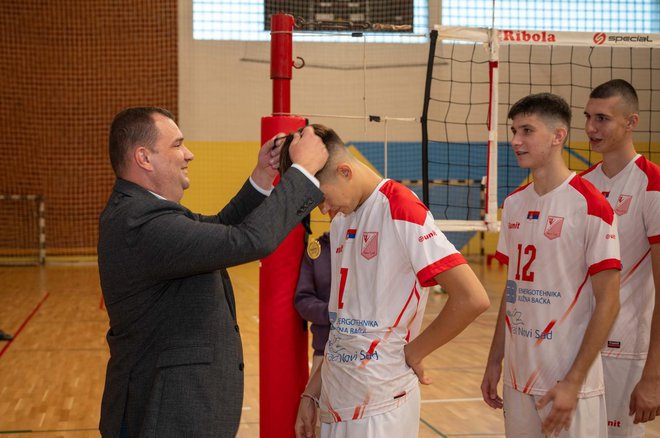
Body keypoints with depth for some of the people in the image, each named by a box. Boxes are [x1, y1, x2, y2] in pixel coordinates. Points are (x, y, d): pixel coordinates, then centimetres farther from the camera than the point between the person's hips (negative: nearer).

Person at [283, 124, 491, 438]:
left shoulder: (400, 211, -14)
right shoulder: (340, 222, 10)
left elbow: (472, 299, -21)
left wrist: (413, 351, -11)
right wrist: (311, 392, 10)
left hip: (380, 406, -7)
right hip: (334, 400, 7)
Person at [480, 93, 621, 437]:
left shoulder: (590, 206, -12)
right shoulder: (514, 204, 7)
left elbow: (608, 302, -13)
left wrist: (573, 382, -16)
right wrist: (494, 361, 11)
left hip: (569, 382, -6)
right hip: (516, 376, 6)